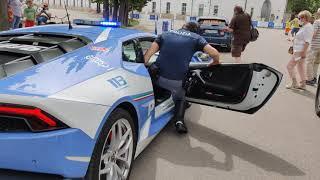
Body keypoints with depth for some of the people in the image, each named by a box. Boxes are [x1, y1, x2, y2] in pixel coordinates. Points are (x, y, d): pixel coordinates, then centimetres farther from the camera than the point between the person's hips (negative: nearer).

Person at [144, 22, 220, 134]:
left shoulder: (166, 34, 16)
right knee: (180, 98, 26)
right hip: (177, 81, -2)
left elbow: (149, 53, 4)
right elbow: (214, 53, -4)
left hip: (160, 78, 3)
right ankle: (179, 121, 6)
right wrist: (215, 62, 16)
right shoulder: (195, 38, 8)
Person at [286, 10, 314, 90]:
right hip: (299, 50, 10)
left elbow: (307, 41, -23)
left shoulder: (308, 27, -18)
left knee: (290, 66, -4)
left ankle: (294, 83, 5)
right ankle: (302, 84, 23)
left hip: (300, 51, -10)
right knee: (301, 66, 15)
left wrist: (303, 52, -24)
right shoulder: (305, 26, 11)